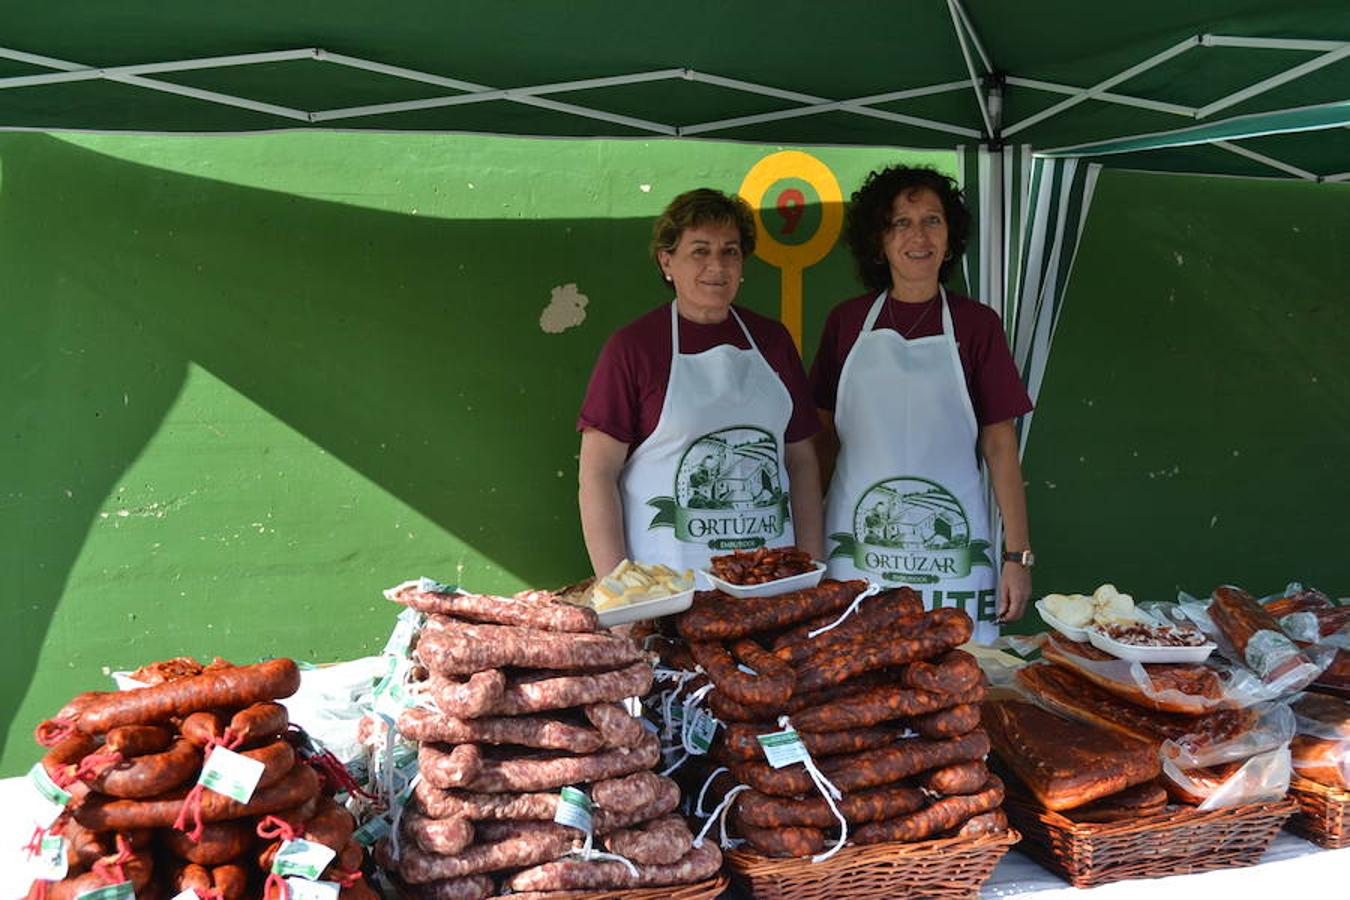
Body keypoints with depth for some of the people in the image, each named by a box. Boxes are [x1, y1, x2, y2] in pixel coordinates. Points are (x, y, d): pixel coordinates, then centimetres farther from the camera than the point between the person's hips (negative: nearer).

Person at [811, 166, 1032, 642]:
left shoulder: (976, 324, 2)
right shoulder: (847, 321, 6)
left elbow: (1000, 447, 2)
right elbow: (825, 438, 10)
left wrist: (1018, 555, -2)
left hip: (951, 550, -1)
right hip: (859, 545, 1)